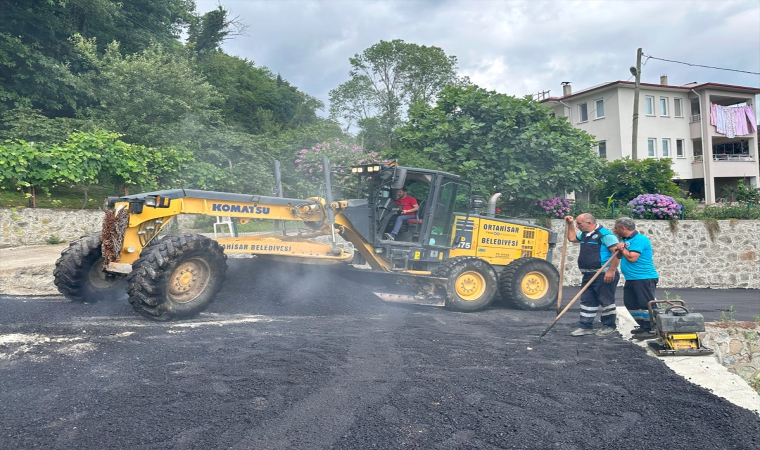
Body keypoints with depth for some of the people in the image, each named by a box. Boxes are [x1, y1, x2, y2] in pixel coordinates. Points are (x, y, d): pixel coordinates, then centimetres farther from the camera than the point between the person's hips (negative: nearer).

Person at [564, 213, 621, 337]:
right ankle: (585, 326, 15)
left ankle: (609, 326, 16)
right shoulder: (584, 235, 14)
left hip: (603, 275, -9)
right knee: (587, 300, 9)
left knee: (606, 301, 3)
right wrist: (569, 224, 24)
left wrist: (611, 271, -23)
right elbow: (571, 238, 35)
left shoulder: (605, 234, -15)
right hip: (589, 275, 9)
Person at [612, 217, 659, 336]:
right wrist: (620, 248, -4)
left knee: (645, 304, -7)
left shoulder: (639, 239, -15)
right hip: (630, 279, 10)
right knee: (630, 304, 13)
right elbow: (619, 256, 16)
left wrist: (623, 248, -7)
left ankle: (650, 329, 1)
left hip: (644, 278, -10)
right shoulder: (625, 240, 14)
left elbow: (632, 257, -23)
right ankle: (643, 326, 23)